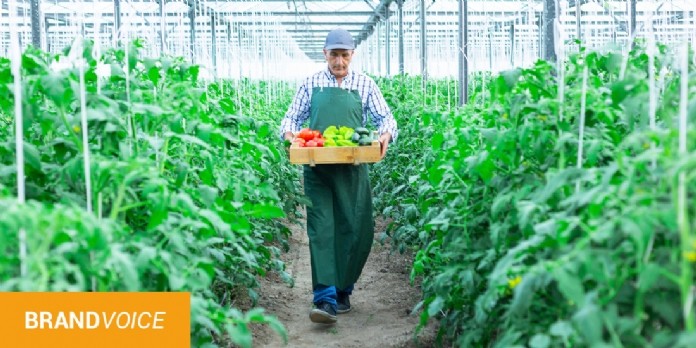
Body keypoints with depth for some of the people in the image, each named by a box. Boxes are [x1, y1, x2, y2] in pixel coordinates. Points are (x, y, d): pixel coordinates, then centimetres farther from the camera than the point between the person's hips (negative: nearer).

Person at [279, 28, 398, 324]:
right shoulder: (311, 84, 8)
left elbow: (385, 117, 7)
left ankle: (343, 291, 20)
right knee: (321, 230, -8)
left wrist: (386, 135, -15)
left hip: (353, 169, 1)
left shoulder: (365, 84, 8)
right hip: (317, 169, -1)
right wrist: (288, 134, -10)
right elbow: (292, 116, 12)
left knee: (357, 230, 2)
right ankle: (326, 300, -11)